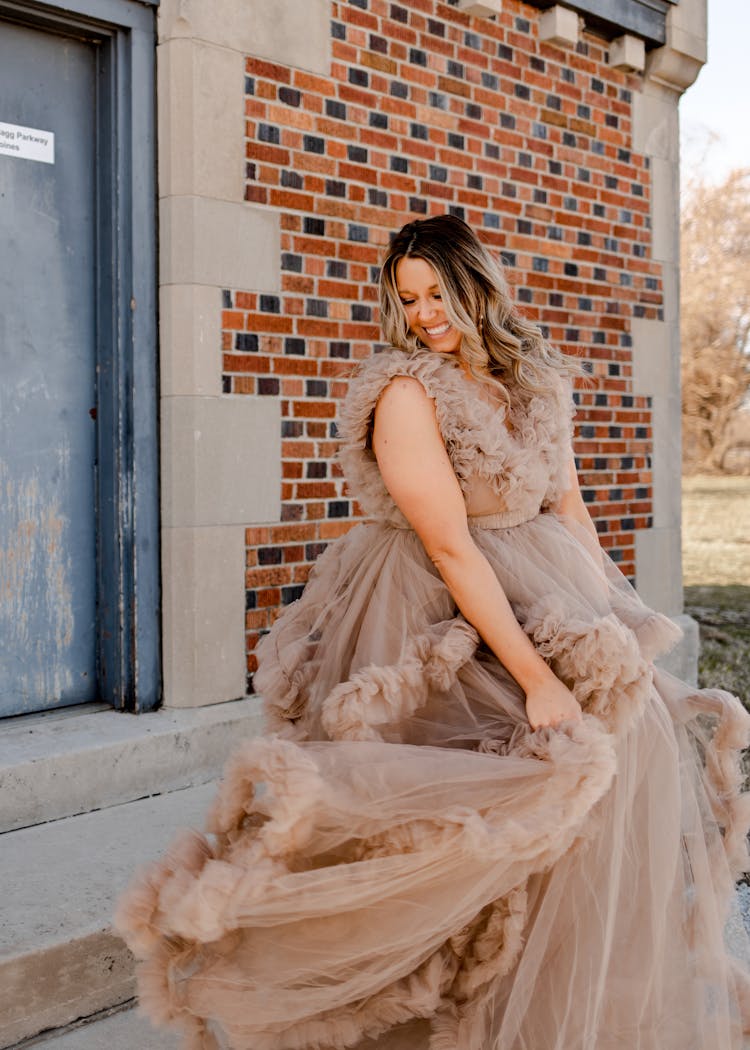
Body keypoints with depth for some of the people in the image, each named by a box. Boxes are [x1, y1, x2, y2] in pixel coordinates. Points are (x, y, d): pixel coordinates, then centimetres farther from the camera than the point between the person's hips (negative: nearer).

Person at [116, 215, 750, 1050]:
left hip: (544, 594, 7)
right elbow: (451, 549, -19)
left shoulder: (537, 379, 8)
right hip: (444, 616, -7)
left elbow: (568, 506, 14)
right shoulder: (407, 394, -14)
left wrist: (613, 614, 8)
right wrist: (534, 675, -22)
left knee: (633, 740, 3)